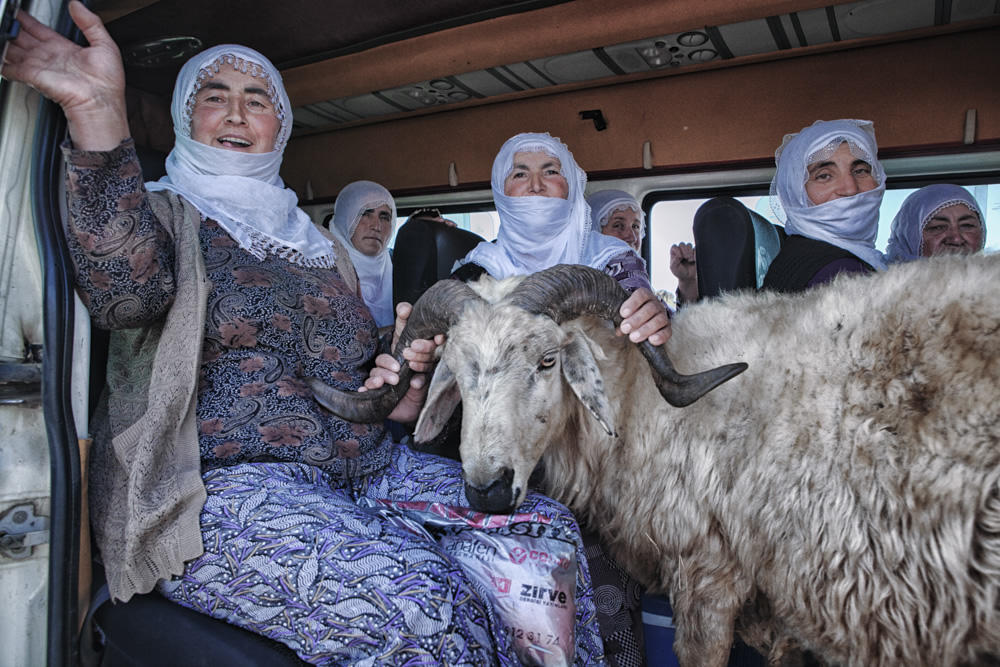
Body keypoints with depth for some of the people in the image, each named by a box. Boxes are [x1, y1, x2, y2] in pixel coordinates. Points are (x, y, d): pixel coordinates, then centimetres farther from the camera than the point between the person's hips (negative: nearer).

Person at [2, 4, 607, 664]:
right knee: (421, 600, -30)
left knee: (550, 529, -11)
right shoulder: (164, 212, 6)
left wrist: (403, 386, 3)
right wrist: (97, 112, -29)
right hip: (225, 483, -5)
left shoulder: (320, 247, 21)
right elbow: (126, 291, -20)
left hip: (364, 470, 6)